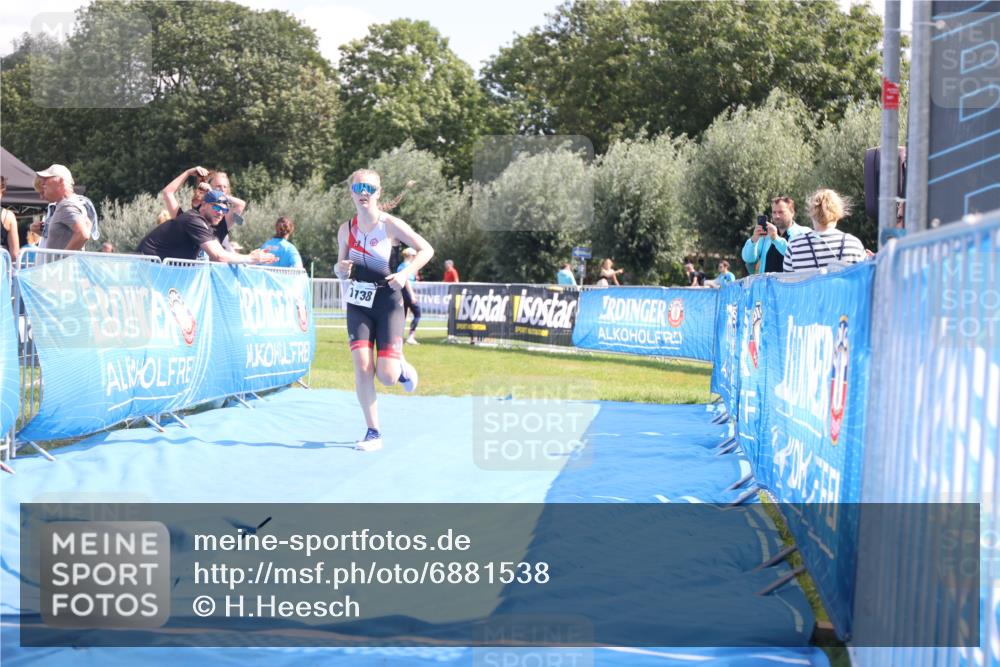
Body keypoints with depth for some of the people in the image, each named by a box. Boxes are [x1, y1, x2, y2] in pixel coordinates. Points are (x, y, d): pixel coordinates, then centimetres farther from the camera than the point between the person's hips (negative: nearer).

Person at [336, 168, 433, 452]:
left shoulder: (390, 224, -10)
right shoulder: (346, 230, 2)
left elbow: (426, 249, -6)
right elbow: (340, 268, 11)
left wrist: (405, 274, -20)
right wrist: (342, 269, -13)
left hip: (387, 304, -3)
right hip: (358, 306, 3)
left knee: (386, 376, -9)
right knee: (361, 367, -12)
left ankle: (403, 368, 30)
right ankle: (373, 433, -1)